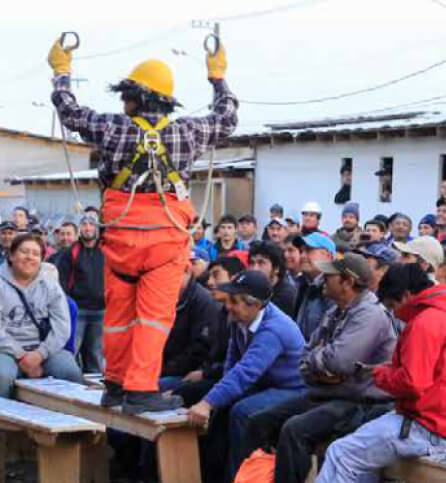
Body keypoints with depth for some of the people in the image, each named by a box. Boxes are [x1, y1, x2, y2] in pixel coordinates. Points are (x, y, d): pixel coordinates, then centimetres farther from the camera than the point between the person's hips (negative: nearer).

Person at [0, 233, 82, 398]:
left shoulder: (50, 285, 12)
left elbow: (62, 326, 2)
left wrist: (40, 354, -14)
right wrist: (21, 355, -16)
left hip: (43, 349, 2)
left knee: (71, 371, -26)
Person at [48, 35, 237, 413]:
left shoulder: (114, 128, -1)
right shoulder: (186, 132, 0)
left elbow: (70, 112, 14)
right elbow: (226, 119, 18)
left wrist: (61, 72, 29)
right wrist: (219, 78, 33)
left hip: (121, 232, 1)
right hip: (167, 234, -1)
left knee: (119, 311, 12)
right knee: (155, 314, -1)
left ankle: (115, 386, 23)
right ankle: (141, 390, -6)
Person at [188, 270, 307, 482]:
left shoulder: (272, 330, -30)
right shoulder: (241, 319, -3)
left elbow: (245, 372, -39)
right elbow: (233, 360, 11)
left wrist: (207, 403, -45)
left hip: (294, 392, -9)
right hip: (268, 386, 9)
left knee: (242, 411, -27)